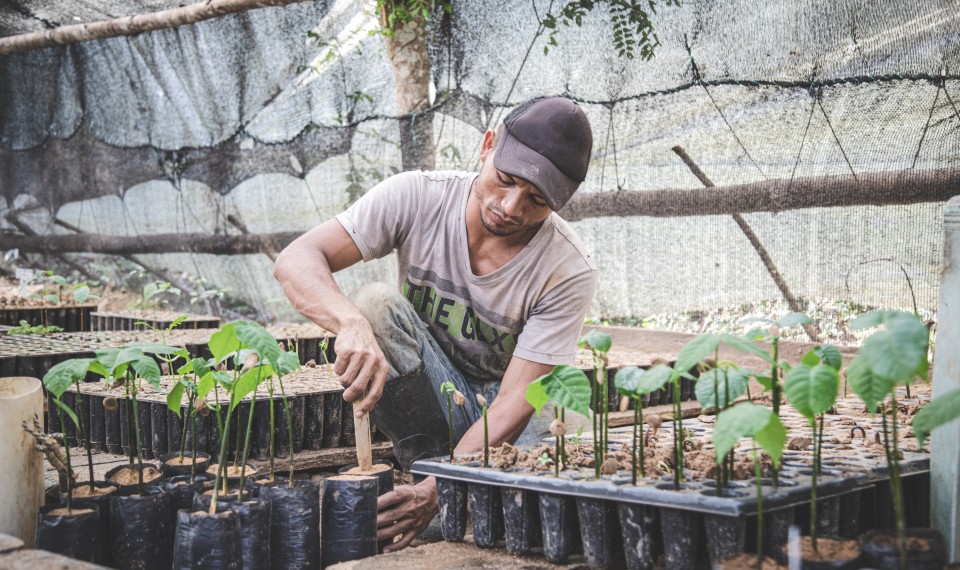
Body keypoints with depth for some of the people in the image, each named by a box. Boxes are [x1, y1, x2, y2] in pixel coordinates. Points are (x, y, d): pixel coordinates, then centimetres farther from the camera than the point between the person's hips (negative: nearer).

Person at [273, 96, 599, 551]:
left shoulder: (570, 272, -21)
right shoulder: (417, 198, -17)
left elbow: (512, 406, -25)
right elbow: (296, 260, -27)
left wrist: (435, 492, -39)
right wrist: (352, 324, -49)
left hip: (503, 425, 0)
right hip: (425, 409, 1)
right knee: (375, 303, -27)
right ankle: (426, 461, -18)